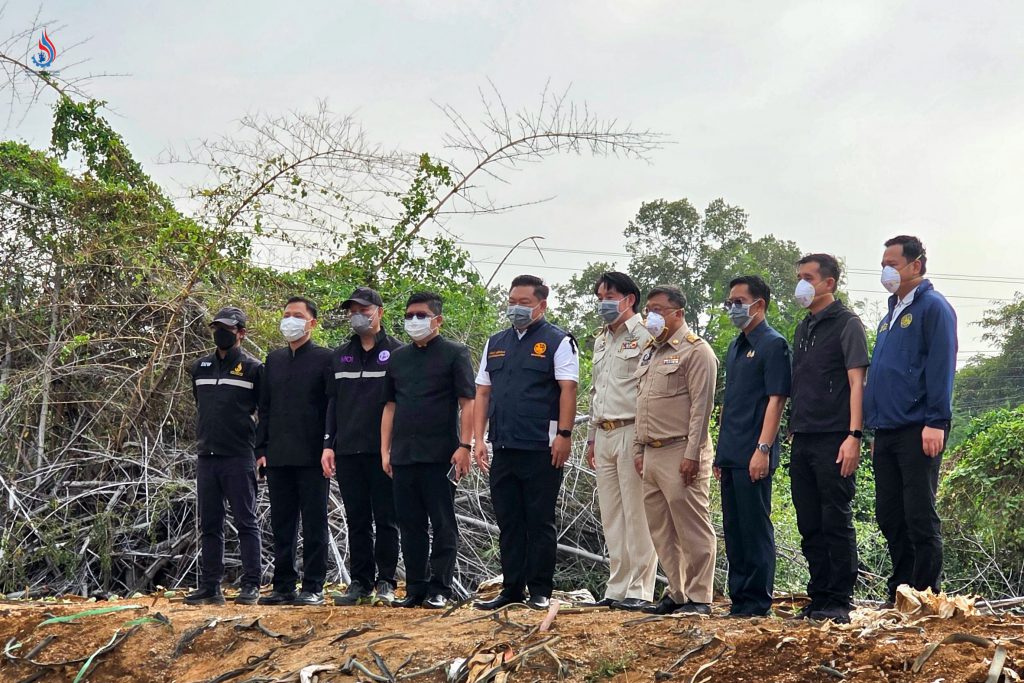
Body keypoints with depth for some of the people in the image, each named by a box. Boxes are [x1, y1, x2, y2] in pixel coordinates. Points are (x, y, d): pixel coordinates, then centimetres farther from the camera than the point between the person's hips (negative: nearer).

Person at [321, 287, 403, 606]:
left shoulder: (396, 352, 0)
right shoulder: (340, 356, 15)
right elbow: (332, 402, 16)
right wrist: (328, 444, 8)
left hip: (383, 451, -4)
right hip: (347, 451, 4)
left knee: (385, 519, 0)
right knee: (357, 520, 7)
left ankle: (386, 582, 7)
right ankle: (360, 582, 12)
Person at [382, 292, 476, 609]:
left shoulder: (454, 353, 1)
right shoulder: (398, 358, 16)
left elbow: (467, 403, -4)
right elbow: (390, 405, 18)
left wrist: (464, 446, -13)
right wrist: (385, 450, 11)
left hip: (440, 454, -5)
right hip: (403, 455, 5)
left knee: (443, 524, -1)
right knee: (410, 525, 8)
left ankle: (439, 590, 2)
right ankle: (415, 589, 14)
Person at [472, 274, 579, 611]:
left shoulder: (558, 341, -1)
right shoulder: (496, 344, 16)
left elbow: (568, 389, -8)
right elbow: (482, 393, 16)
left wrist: (564, 435, -16)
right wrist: (479, 439, 8)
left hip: (541, 449, -6)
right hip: (503, 449, 6)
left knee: (540, 523, 0)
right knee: (508, 523, 9)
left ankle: (540, 591, 7)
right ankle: (511, 589, 17)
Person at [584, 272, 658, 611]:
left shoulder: (644, 336, -6)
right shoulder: (601, 341, 21)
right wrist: (591, 437, 22)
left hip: (632, 433, -8)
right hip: (604, 434, 8)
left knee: (636, 514, -7)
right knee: (611, 517, 9)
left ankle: (640, 589, -4)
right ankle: (616, 588, 14)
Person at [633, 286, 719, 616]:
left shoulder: (696, 351, -6)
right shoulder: (650, 352, 20)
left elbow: (702, 406, -13)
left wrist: (692, 454, -18)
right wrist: (639, 448, 17)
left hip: (680, 453, -9)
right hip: (652, 453, 9)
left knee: (693, 527, -5)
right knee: (661, 531, 10)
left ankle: (699, 597, -1)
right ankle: (677, 593, 17)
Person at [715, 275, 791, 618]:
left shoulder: (773, 344, -7)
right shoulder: (736, 347, 19)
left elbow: (776, 400, -14)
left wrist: (763, 449, -20)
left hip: (754, 456, -9)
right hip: (731, 455, 9)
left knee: (756, 527, -4)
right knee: (733, 528, 11)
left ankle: (757, 601, 0)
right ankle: (738, 598, 17)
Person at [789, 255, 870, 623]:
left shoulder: (846, 323, -3)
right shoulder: (803, 329, 19)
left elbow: (856, 383, -10)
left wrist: (854, 435, -18)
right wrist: (792, 433, 14)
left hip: (833, 440, -7)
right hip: (802, 441, 8)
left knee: (836, 522, -5)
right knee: (810, 526, 9)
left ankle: (839, 602, -2)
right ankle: (819, 597, 14)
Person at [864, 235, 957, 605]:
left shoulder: (933, 307, -5)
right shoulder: (891, 315, 20)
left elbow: (941, 366, -13)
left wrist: (936, 422, -20)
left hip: (918, 431, -8)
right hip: (887, 432, 8)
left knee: (920, 517, -6)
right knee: (889, 516, 9)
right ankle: (900, 595, 17)